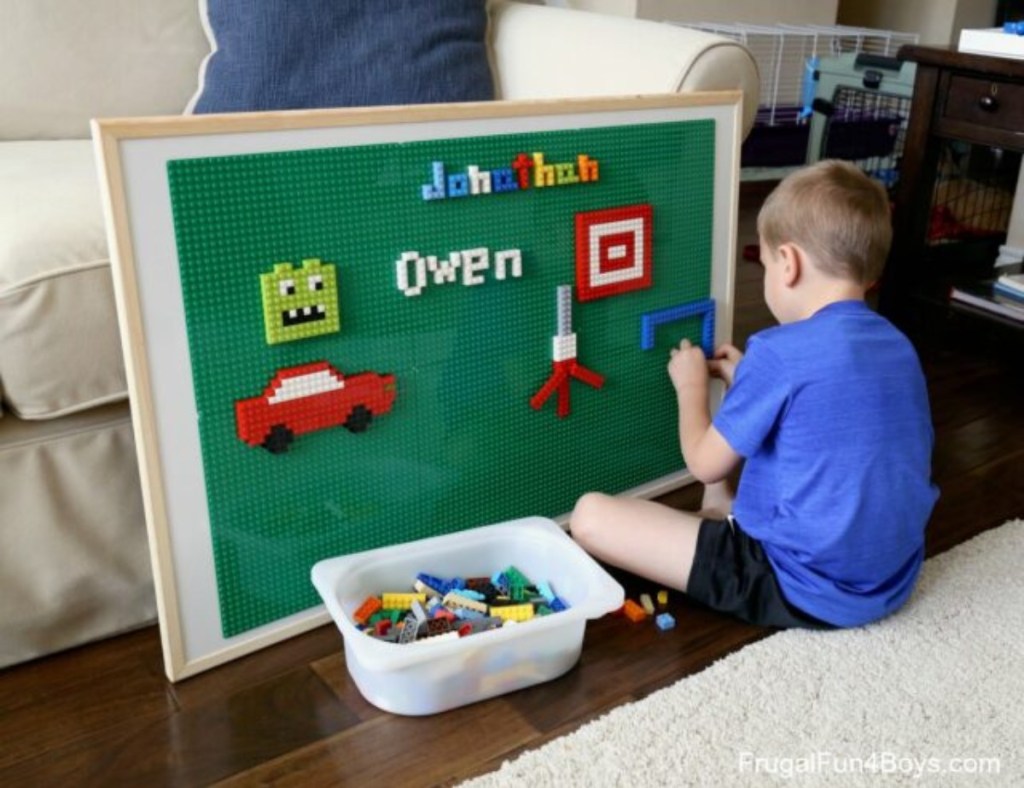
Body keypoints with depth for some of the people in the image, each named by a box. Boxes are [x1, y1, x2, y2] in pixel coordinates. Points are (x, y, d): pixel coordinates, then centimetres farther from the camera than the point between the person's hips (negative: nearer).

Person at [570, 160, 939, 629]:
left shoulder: (780, 351, -19)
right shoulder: (899, 346, 3)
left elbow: (705, 464, -8)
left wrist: (691, 385, 10)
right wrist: (747, 383, 18)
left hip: (803, 590, -8)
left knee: (590, 515, -11)